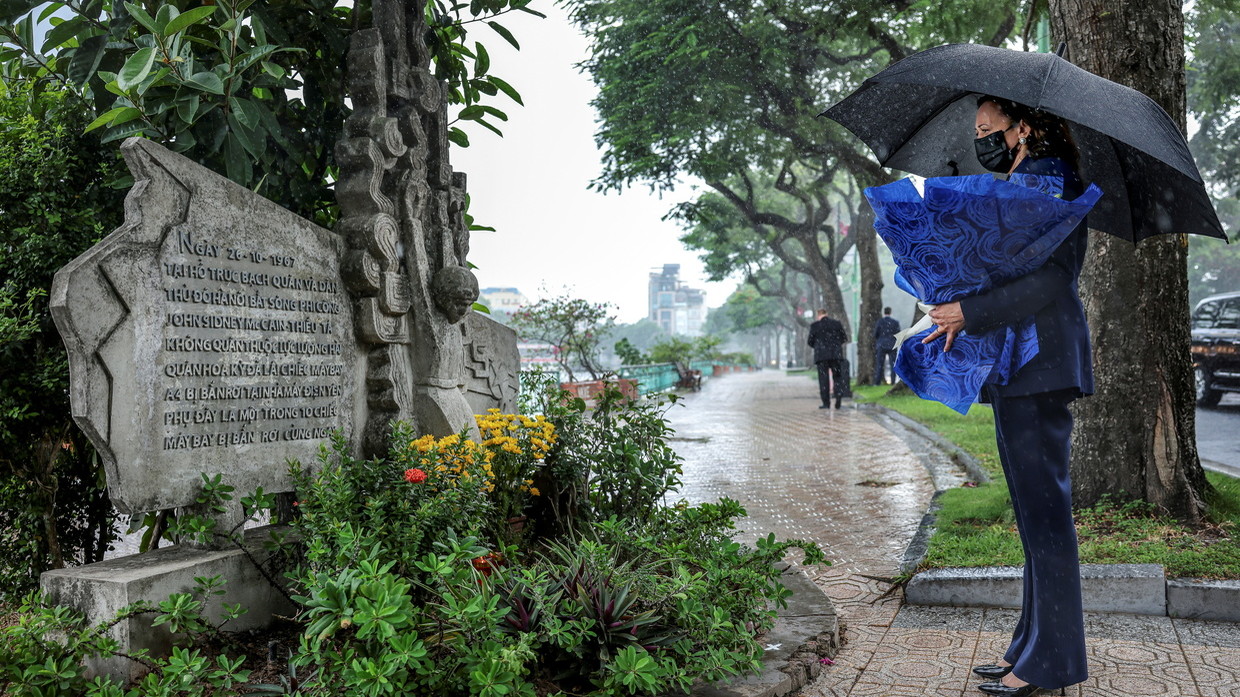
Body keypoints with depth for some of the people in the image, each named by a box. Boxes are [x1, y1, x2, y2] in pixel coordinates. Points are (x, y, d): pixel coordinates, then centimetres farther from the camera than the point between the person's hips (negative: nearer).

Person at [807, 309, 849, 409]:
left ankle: (826, 403, -1)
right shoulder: (837, 323, 4)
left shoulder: (815, 325, -3)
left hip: (821, 355, -2)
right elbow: (844, 338, 7)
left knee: (823, 379, 1)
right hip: (836, 354, 2)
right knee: (837, 377, 10)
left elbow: (810, 341, 0)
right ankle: (839, 396, -10)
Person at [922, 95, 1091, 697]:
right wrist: (962, 312, 5)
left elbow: (1051, 278, -20)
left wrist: (970, 314, -22)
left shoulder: (1045, 181, -8)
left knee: (1041, 504, -6)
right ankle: (1032, 645, 20)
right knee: (1036, 506, 12)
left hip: (1038, 363, -10)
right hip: (1020, 365, 10)